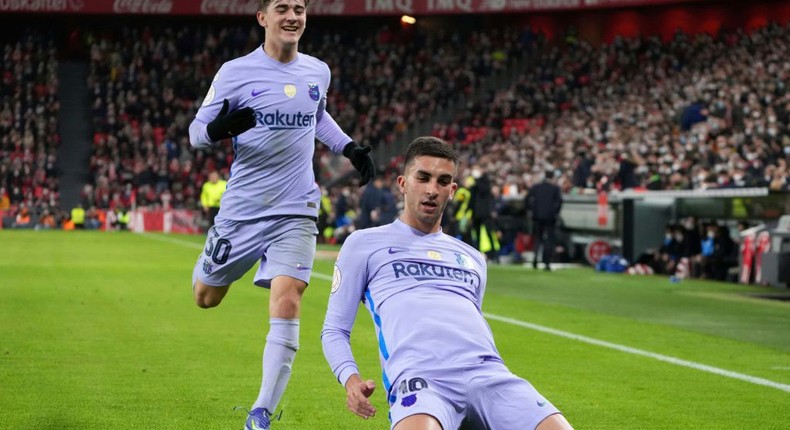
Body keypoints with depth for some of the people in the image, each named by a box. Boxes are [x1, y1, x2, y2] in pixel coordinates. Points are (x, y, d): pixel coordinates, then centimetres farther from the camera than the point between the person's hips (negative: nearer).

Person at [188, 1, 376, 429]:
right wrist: (219, 128, -27)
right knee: (206, 297, 12)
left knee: (287, 304, -16)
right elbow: (196, 131, -5)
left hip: (295, 212, 1)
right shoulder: (235, 72, -7)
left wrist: (350, 148, 17)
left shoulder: (318, 72, 5)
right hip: (243, 208, -1)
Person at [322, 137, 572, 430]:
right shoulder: (364, 245, 21)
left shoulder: (473, 259, 33)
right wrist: (350, 379, -4)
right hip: (418, 375, -4)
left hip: (488, 371, 4)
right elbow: (335, 330, 17)